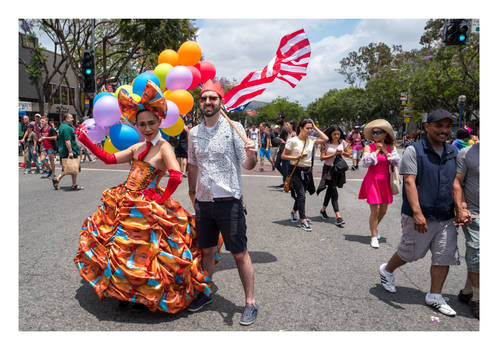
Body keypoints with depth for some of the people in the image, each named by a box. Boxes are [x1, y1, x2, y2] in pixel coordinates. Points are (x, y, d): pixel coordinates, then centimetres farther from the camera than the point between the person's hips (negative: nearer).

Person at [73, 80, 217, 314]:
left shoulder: (164, 148, -15)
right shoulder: (138, 147, 8)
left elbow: (176, 177, -29)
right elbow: (109, 158, 9)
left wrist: (161, 200, -19)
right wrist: (85, 140, 6)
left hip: (147, 207, -8)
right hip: (126, 203, 8)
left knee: (143, 252, 4)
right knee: (122, 248, 18)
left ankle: (145, 297, 27)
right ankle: (127, 292, 39)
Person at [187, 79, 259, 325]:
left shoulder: (233, 127, -5)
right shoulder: (194, 132, 9)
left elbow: (247, 166, -7)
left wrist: (251, 154, -28)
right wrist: (192, 194, 21)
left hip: (229, 201, -4)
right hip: (203, 203, 5)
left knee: (240, 254, 2)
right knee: (207, 251, 17)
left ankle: (250, 303, 16)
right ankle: (205, 294, 35)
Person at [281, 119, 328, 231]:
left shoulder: (311, 139, 5)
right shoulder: (293, 141, -8)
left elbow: (325, 139, 2)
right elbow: (283, 156, -5)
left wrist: (315, 127, 2)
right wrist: (296, 157, -19)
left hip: (307, 171, 5)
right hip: (295, 170, -5)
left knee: (301, 194, 16)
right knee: (301, 195, -10)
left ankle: (294, 212, 41)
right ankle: (303, 220, -3)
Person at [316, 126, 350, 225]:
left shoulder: (342, 142, 4)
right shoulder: (326, 144, -7)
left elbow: (348, 155, 12)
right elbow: (322, 157, -9)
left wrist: (343, 153, -10)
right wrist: (334, 154, -16)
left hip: (339, 169, 4)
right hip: (329, 169, -4)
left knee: (330, 190, 16)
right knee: (333, 191, -12)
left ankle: (323, 210, 35)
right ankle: (338, 216, -15)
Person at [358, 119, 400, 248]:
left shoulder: (390, 147, 4)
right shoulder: (369, 147, -5)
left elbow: (397, 163, -5)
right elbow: (365, 163, -18)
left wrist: (385, 152, -12)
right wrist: (377, 151, -15)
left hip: (385, 181, 4)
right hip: (372, 181, -4)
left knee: (383, 210, 13)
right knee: (375, 210, -5)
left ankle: (375, 227, 41)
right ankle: (374, 237, 9)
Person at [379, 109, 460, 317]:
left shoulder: (453, 153, 11)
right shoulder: (414, 151, -9)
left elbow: (456, 183, 16)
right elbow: (409, 182, -17)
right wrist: (417, 212, -26)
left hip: (446, 218, 6)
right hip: (419, 217, -6)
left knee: (445, 256, 7)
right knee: (411, 253, 7)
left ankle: (434, 296, 24)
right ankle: (387, 271, 35)